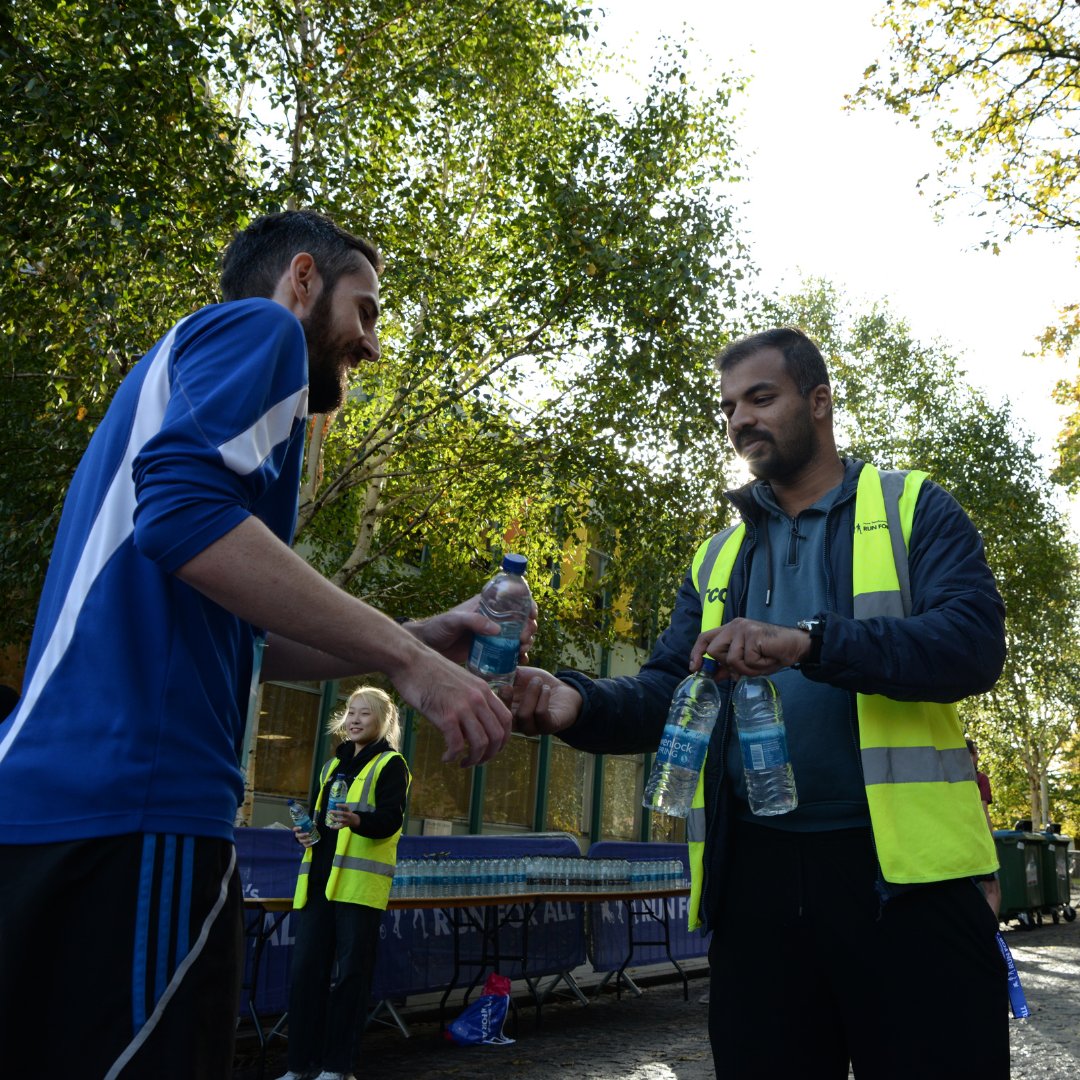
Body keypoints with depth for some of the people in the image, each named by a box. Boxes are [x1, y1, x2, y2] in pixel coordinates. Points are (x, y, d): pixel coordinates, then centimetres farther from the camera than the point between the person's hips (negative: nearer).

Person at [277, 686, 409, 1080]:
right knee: (305, 969, 5)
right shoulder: (333, 764, 20)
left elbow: (391, 818, -13)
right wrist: (307, 830, 4)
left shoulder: (390, 764, 0)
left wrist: (358, 820, -33)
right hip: (318, 877, 6)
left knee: (351, 971, -1)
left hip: (359, 881, -6)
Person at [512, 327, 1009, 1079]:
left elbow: (974, 641, -12)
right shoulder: (718, 559, 16)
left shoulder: (914, 510, 4)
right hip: (756, 873, 4)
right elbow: (667, 693, 7)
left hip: (899, 871, -3)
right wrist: (578, 703, -16)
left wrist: (808, 641, -26)